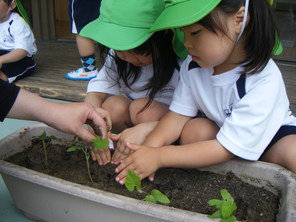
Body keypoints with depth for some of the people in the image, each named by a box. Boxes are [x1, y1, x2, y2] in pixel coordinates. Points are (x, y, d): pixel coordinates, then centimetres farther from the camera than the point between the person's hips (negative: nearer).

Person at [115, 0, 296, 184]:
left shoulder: (264, 81, -34)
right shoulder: (193, 66, -16)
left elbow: (225, 148, -33)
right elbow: (179, 115, -13)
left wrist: (158, 157, -36)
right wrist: (150, 147, -34)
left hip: (273, 136, -5)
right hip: (219, 130, 5)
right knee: (192, 130, -26)